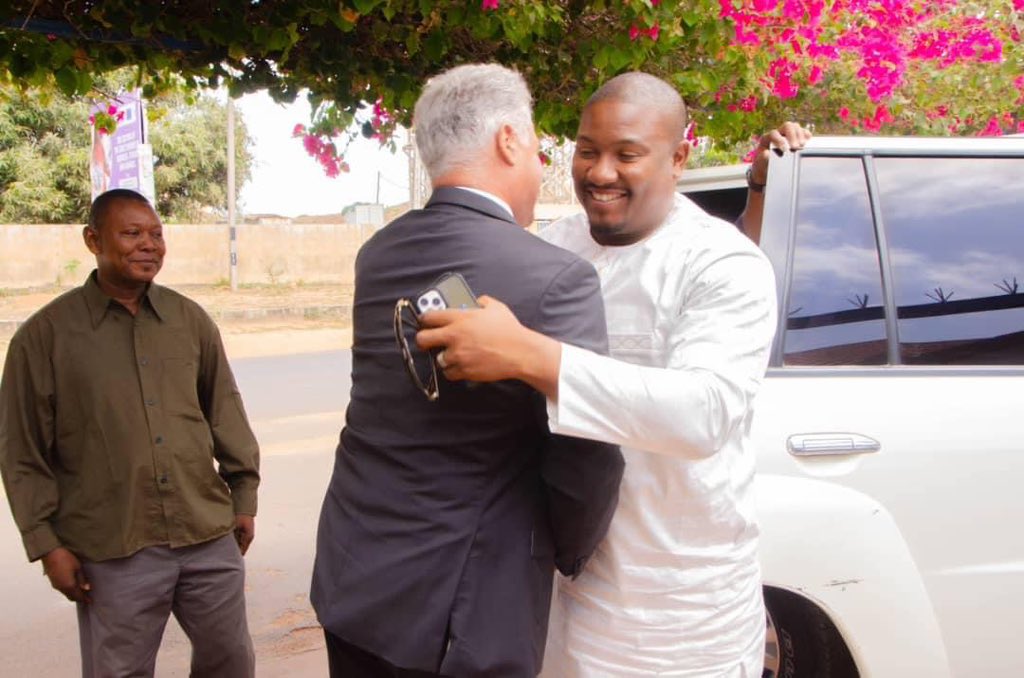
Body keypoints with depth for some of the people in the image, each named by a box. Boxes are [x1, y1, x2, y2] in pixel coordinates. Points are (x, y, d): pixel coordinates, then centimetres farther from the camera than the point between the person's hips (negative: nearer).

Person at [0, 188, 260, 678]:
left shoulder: (191, 319, 6)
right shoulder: (46, 334, -3)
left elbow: (225, 413, 14)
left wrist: (243, 496, 14)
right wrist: (46, 542, -4)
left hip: (209, 536, 3)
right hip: (112, 552, -3)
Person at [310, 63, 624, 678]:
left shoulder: (378, 254, 1)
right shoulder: (556, 279, -19)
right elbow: (586, 463, -18)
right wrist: (572, 554, 1)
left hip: (349, 583, 7)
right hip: (458, 612, -6)